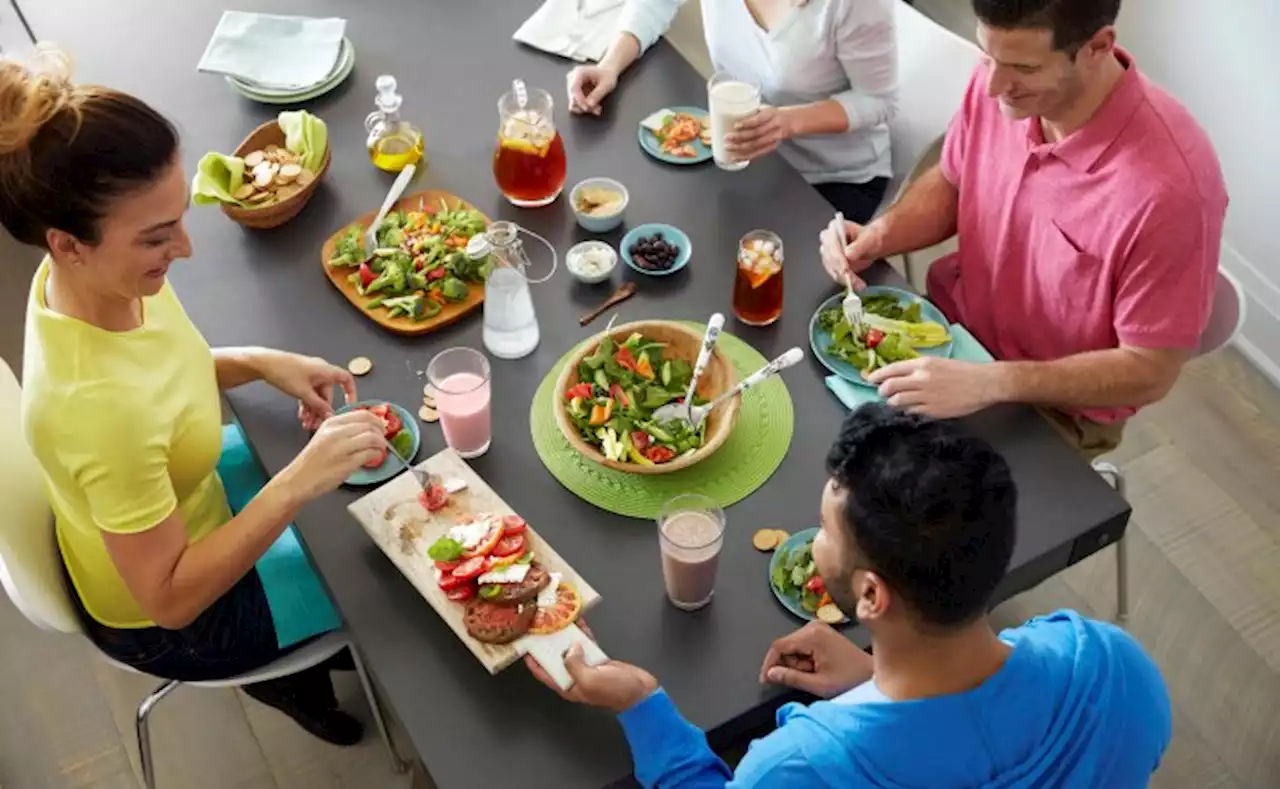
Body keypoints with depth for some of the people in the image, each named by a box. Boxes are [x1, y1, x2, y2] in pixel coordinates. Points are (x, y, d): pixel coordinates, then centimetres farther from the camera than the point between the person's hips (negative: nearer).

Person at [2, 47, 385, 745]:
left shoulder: (90, 277, -19)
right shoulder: (99, 409, -43)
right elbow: (172, 599, -32)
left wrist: (260, 363, -12)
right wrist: (298, 484, -38)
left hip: (179, 514, 7)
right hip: (163, 623, -6)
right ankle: (288, 679, 41)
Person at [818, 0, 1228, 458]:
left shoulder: (1170, 185, -33)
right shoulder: (999, 81, -16)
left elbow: (1149, 371, -23)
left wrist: (990, 382, -34)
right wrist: (880, 235, -14)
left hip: (1055, 411, -5)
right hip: (953, 327, 5)